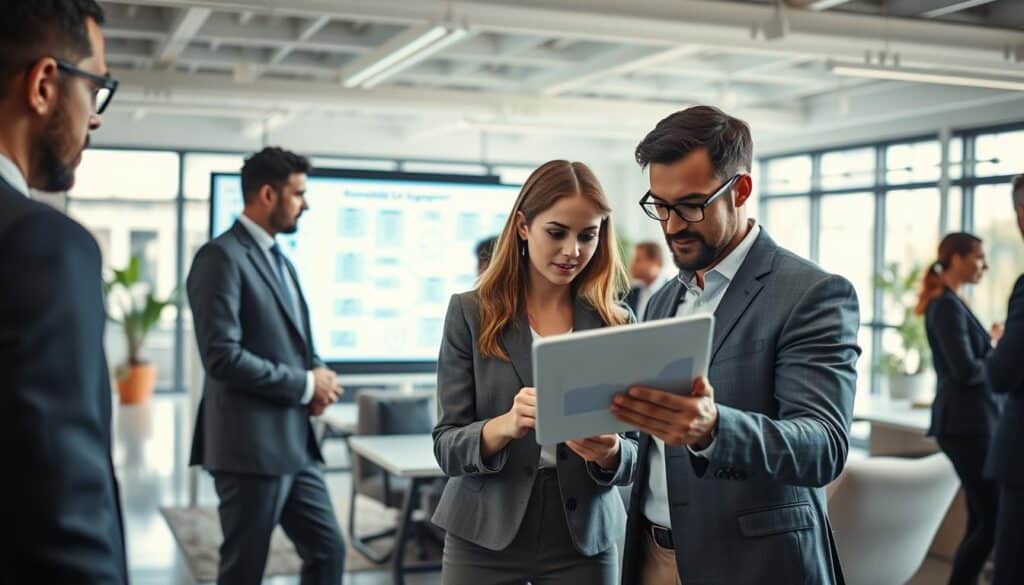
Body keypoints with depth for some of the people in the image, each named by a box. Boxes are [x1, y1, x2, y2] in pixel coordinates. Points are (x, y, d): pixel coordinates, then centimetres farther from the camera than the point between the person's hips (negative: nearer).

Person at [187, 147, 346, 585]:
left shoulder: (279, 259, 16)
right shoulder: (221, 256, -14)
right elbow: (222, 355, -22)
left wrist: (318, 375, -1)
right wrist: (305, 384, -14)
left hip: (295, 441, 9)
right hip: (252, 444, -9)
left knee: (328, 549, 12)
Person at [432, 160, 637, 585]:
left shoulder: (616, 323, 0)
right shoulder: (470, 312, -5)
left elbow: (631, 454, 1)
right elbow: (447, 448, -7)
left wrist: (609, 452, -21)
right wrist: (506, 425, -27)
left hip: (583, 540, 1)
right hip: (485, 537, -1)